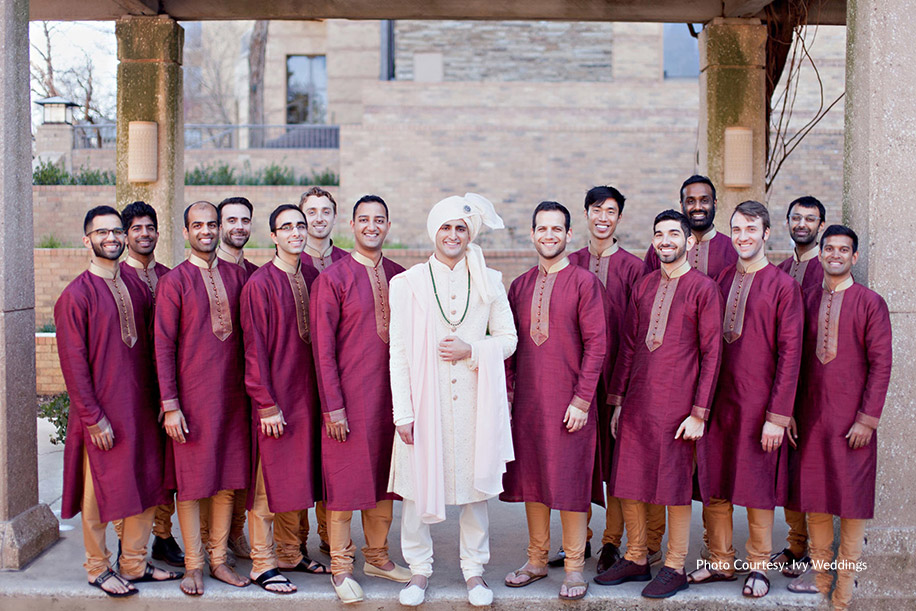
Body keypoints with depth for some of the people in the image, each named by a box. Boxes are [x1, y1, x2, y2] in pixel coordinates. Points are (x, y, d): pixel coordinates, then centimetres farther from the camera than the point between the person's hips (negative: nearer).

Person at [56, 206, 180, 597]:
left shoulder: (137, 288, 8)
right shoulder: (76, 296, -9)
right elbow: (73, 363, -11)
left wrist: (156, 401, 8)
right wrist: (93, 417, -14)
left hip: (142, 409, 6)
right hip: (102, 414, -6)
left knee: (147, 488, 11)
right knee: (101, 492, 5)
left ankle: (134, 564, 25)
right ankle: (97, 568, 22)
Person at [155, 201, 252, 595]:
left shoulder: (237, 276, 8)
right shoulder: (174, 282, -4)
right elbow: (163, 346, -6)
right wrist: (170, 405, -10)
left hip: (233, 395, 4)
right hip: (192, 398, -4)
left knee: (228, 478, 8)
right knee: (192, 482, 3)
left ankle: (218, 559, 21)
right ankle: (193, 565, 16)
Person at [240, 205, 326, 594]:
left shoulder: (311, 278, 8)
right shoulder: (259, 284, -10)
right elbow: (254, 349, -12)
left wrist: (322, 392, 8)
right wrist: (267, 404, -14)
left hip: (306, 394, 6)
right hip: (274, 397, -6)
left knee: (295, 477, 14)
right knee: (268, 481, 2)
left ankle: (290, 553, 27)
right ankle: (262, 565, 12)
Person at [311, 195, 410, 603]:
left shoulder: (399, 277, 8)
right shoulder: (332, 278, -6)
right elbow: (323, 348, -8)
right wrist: (332, 406, -12)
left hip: (391, 394, 5)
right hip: (349, 396, -5)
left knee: (384, 477, 13)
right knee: (344, 479, 2)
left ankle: (377, 557, 28)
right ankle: (341, 567, 15)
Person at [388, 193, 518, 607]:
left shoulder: (489, 282, 6)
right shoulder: (409, 283, 1)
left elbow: (508, 339, 10)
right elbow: (399, 352, -1)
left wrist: (472, 350, -10)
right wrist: (403, 412, -6)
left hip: (474, 399, 1)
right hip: (425, 400, -1)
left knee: (475, 485, 7)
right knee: (418, 485, 3)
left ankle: (474, 568, 23)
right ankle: (420, 568, 21)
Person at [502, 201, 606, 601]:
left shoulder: (584, 281, -4)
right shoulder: (520, 286, 10)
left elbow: (596, 344, -7)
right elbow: (509, 344, 13)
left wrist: (581, 400, -12)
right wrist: (507, 394, 5)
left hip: (569, 403, -4)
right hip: (527, 402, 5)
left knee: (571, 481, 1)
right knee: (532, 479, 11)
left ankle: (574, 566, 13)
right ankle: (537, 560, 25)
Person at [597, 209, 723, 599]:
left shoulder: (703, 288, -3)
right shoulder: (643, 287, 13)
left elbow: (711, 354, -6)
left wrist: (699, 413, -10)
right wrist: (618, 401, 12)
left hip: (676, 405, -5)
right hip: (636, 403, 5)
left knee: (675, 485, 3)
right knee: (628, 482, 9)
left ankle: (675, 568, 16)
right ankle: (635, 560, 24)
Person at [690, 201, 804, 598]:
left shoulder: (783, 286, -4)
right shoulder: (720, 280, 9)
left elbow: (789, 354, -8)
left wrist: (777, 416, -12)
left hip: (757, 401, -4)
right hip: (716, 398, 5)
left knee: (758, 486, 5)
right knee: (714, 485, 9)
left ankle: (758, 566, 19)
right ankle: (721, 563, 23)